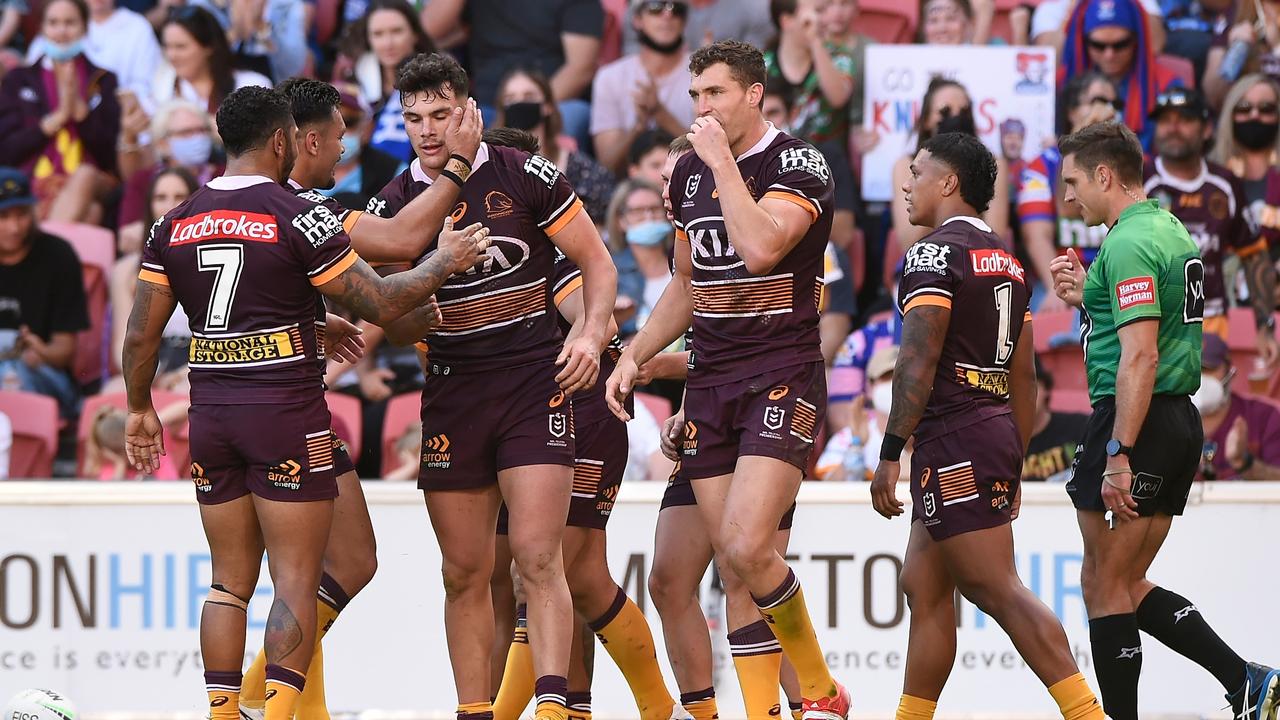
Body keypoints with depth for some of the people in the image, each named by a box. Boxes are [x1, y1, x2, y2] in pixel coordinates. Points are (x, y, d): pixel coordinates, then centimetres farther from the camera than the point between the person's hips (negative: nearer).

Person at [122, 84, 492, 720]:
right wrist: (445, 262, 7)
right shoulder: (298, 219, -8)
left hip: (211, 417, 5)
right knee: (296, 582, -3)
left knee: (230, 580, 11)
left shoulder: (173, 227, 7)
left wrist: (140, 408, 24)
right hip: (286, 413, -5)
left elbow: (140, 335, 9)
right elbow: (380, 304, -7)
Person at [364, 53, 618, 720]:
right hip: (450, 387, 3)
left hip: (533, 383, -3)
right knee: (464, 572, 5)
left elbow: (597, 264, 4)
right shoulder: (395, 204, 4)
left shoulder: (525, 176, -3)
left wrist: (591, 335, -11)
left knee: (537, 558, -14)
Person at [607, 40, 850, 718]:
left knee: (747, 548, -20)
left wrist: (723, 160, -18)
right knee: (733, 563, 2)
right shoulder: (689, 172, 12)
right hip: (710, 382, 7)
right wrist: (634, 355, 14)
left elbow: (759, 247, -27)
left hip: (782, 378, -7)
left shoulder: (799, 164, -9)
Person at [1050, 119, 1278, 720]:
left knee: (1104, 585, -2)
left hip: (1135, 420, -10)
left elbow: (1140, 359, -23)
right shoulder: (1171, 231, 16)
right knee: (1128, 585, 13)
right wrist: (1087, 297, 15)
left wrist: (1118, 455, -25)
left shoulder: (1128, 244, -16)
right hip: (1181, 423, 10)